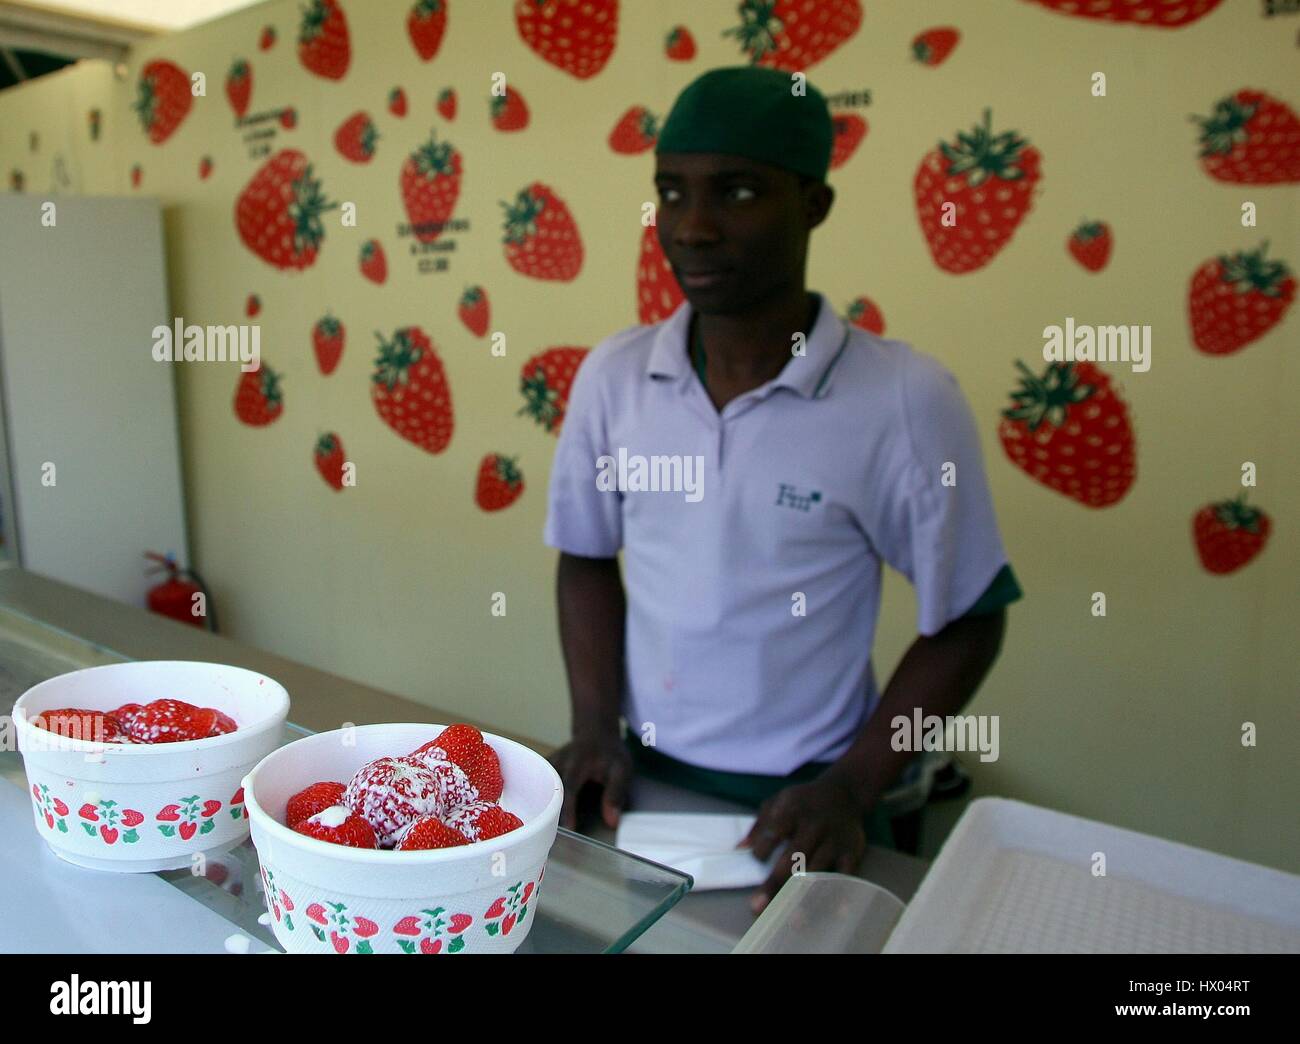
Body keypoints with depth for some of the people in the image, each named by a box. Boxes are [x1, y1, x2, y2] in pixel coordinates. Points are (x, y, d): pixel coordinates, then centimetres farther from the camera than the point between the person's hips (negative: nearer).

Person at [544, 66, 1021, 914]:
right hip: (642, 778, 4)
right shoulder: (614, 374, -7)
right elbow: (588, 558, 5)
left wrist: (850, 790, -12)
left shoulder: (905, 398, -17)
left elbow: (967, 620, -7)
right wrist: (596, 730, -4)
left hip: (797, 805, -3)